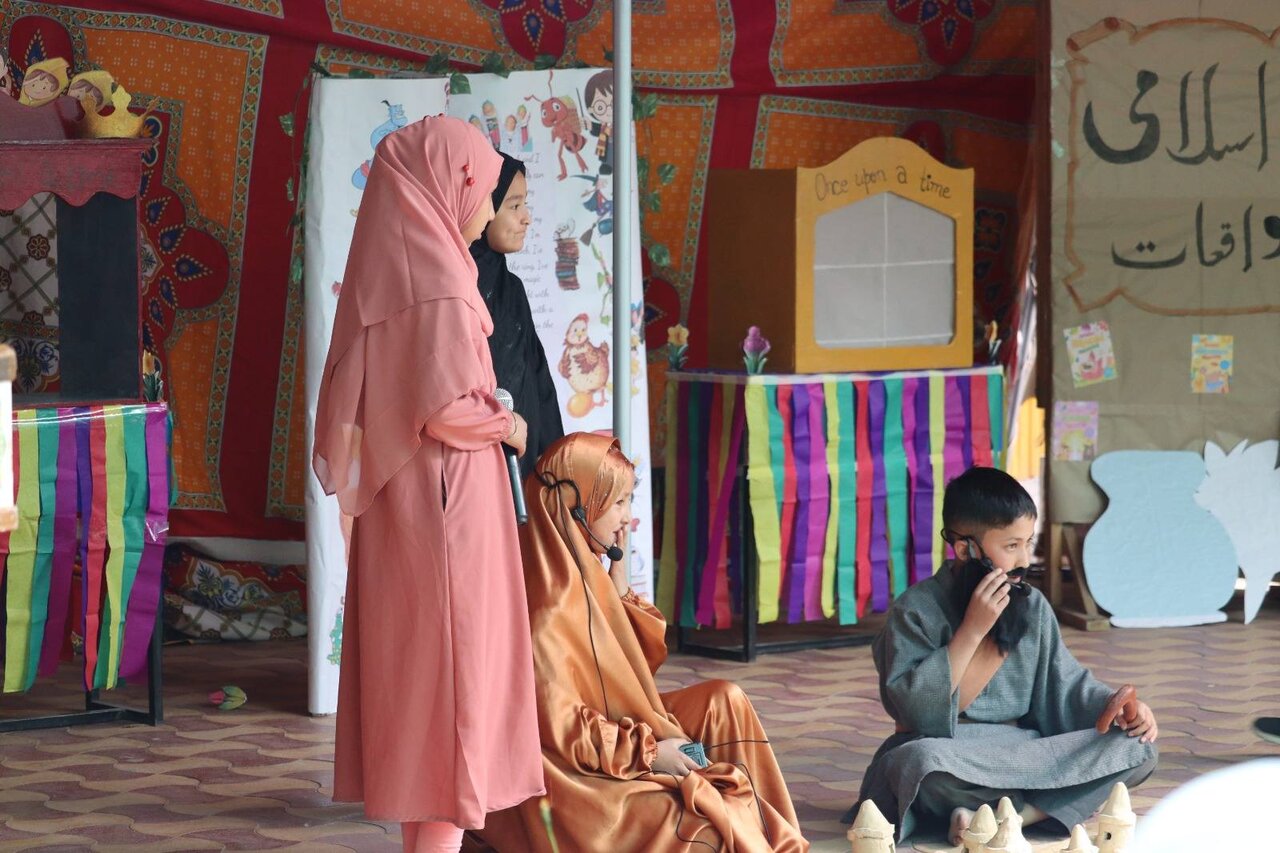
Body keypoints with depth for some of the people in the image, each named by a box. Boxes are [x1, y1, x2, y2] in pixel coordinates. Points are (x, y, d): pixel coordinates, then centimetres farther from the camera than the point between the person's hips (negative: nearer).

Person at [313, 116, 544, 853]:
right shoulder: (439, 278, -16)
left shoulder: (394, 270, 10)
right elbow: (447, 406, -21)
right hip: (445, 502, -9)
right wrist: (508, 425, -5)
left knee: (412, 669, 12)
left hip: (399, 498, 9)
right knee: (451, 667, -4)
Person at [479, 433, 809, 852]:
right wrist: (649, 752, -18)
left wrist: (619, 581, 8)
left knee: (723, 703, 5)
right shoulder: (549, 602, -22)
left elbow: (632, 666, 17)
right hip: (573, 777, -11)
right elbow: (556, 724, -23)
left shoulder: (584, 573, 8)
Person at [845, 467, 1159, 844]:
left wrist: (1111, 706, -10)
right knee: (920, 759, -41)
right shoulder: (916, 610, -7)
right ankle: (1042, 807, -17)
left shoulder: (1032, 607, 8)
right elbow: (915, 709, -17)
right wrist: (972, 630, -20)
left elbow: (1064, 683, 11)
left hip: (1022, 752, 5)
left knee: (1138, 750, -14)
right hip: (948, 754, -5)